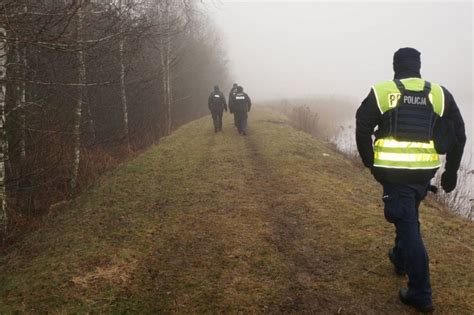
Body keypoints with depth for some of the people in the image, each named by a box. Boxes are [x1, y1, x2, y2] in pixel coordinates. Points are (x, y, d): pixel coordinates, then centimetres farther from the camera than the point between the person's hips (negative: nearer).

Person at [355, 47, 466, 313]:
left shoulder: (381, 92, -2)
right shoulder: (440, 94, 5)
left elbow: (362, 130, -3)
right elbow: (458, 135, 6)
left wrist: (371, 163, 8)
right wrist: (451, 171, 15)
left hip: (393, 170, -4)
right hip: (424, 171, 4)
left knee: (408, 225, 0)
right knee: (408, 216, 27)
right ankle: (400, 259, 48)